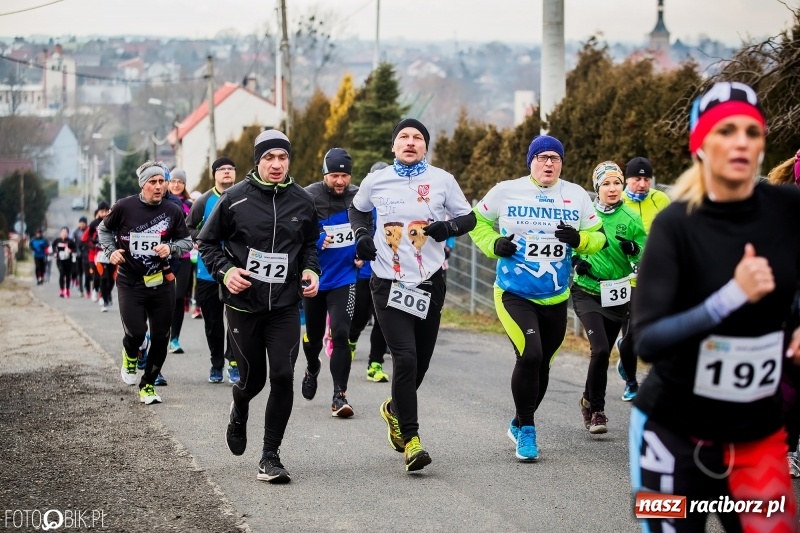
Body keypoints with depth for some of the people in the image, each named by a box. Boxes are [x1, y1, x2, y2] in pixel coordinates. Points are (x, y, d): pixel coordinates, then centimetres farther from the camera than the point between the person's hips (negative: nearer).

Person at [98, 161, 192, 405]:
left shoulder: (173, 211, -1)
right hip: (130, 283, -2)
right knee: (136, 333, -13)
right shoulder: (124, 207, -6)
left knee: (160, 338, 4)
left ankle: (148, 385, 23)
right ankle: (130, 356, 24)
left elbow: (187, 241, 9)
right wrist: (111, 251, -4)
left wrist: (171, 248, -11)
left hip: (162, 283, 2)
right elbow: (104, 229, 11)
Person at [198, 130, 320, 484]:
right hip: (243, 304, -1)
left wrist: (311, 270, 1)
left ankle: (270, 457, 0)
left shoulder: (301, 201, 4)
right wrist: (225, 271, -13)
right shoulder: (236, 198, -5)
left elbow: (310, 243, 19)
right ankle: (239, 412, 46)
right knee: (253, 377, 7)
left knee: (283, 376, -11)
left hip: (285, 307, 1)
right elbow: (207, 242, 3)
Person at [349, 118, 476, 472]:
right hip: (388, 283, -2)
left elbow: (469, 218, 8)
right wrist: (362, 234, 3)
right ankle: (410, 438, -11)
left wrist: (450, 226, -14)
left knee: (421, 362, 10)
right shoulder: (375, 181, 3)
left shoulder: (442, 180, 1)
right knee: (405, 358, -16)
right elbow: (357, 209, 23)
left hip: (429, 283, 2)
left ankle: (394, 409, 40)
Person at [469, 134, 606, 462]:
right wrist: (493, 244, -10)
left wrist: (578, 239, -15)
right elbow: (478, 221, 8)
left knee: (541, 364, 14)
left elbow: (598, 237, 7)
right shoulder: (506, 192, -6)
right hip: (514, 295, -4)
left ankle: (521, 425, 37)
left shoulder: (577, 196, 1)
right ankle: (526, 430, -4)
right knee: (529, 356, -21)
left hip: (556, 299, 4)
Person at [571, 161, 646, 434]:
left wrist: (635, 249, -22)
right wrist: (575, 260, -11)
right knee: (600, 349, -19)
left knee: (604, 352, 12)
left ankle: (589, 400, 37)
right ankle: (596, 409, -3)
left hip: (617, 295, 3)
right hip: (586, 292, -2)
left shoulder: (631, 218, -3)